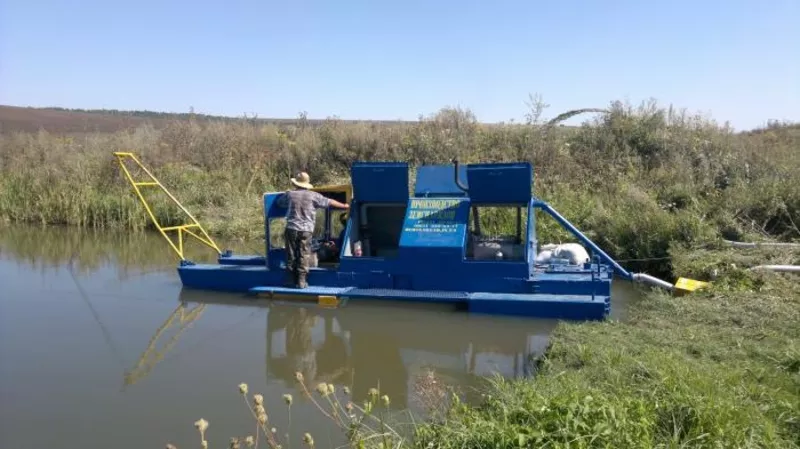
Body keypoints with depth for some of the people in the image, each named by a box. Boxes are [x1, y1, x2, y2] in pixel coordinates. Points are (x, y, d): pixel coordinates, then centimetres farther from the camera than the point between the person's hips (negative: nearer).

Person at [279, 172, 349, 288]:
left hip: (291, 229, 2)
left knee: (291, 256, 9)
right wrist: (345, 206, 17)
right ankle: (301, 282, -1)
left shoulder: (290, 194, 5)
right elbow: (330, 202, 5)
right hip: (305, 230, -2)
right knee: (303, 256, 2)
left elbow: (280, 202, 24)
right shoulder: (313, 195, 0)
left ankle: (291, 281, 14)